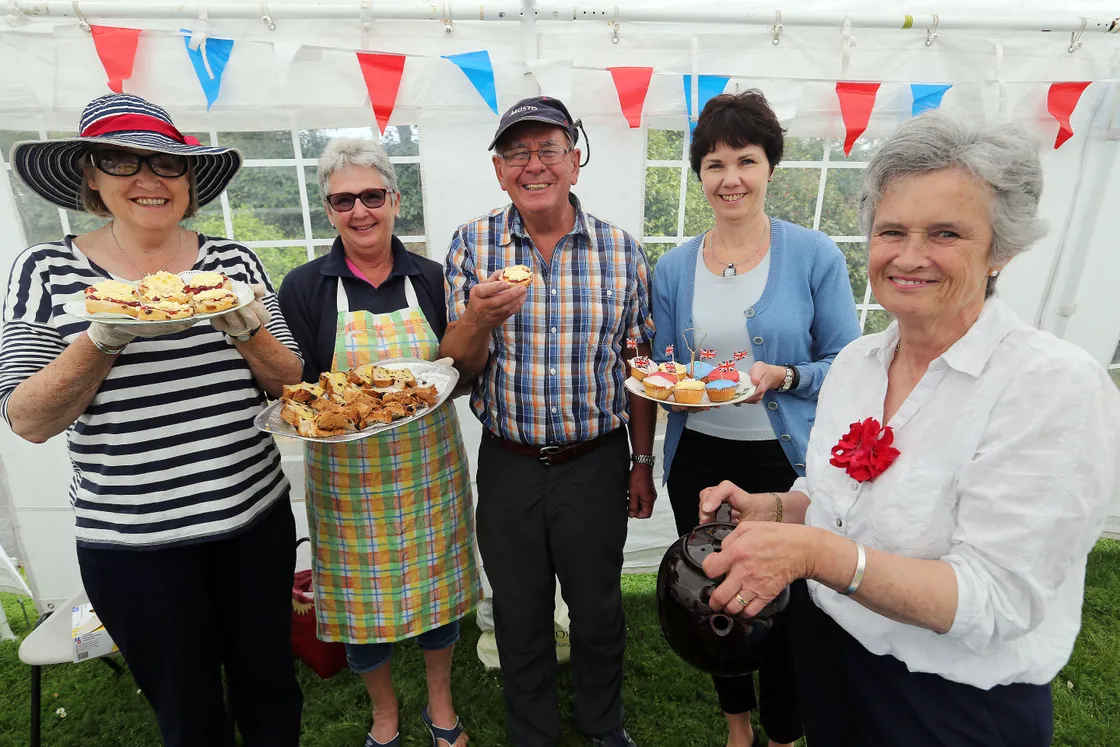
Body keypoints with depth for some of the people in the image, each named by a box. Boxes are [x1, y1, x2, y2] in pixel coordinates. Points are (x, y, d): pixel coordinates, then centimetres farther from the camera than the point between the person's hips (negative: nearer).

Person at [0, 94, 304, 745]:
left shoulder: (234, 262, 2)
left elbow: (290, 382, 0)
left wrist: (240, 325, -19)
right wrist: (106, 336, -22)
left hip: (256, 517, 2)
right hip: (131, 538, -1)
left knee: (269, 681, 17)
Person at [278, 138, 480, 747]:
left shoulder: (430, 279, 1)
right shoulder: (304, 287, -3)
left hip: (428, 464, 1)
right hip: (348, 473, -1)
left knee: (436, 582, 14)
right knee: (362, 594, 13)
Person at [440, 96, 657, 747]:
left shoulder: (620, 250, -3)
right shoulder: (471, 246, -4)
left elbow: (637, 366, 2)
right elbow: (457, 368, -5)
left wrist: (643, 462, 4)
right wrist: (480, 316, -26)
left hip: (597, 462, 0)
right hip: (508, 465, 1)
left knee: (598, 609, 18)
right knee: (519, 614, 18)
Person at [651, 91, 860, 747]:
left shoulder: (815, 255, -6)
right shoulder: (673, 268, 2)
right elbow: (661, 371, 8)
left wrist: (781, 376, -21)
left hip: (784, 461, -3)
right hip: (698, 460, 3)